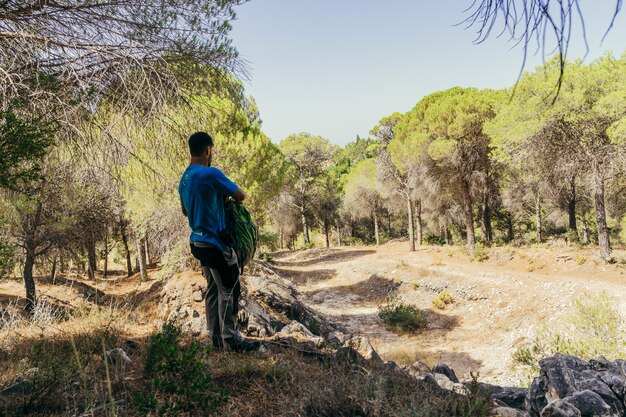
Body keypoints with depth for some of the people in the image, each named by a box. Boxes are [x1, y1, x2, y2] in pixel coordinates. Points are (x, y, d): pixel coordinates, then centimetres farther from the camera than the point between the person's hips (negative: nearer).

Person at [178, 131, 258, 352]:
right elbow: (241, 195, -9)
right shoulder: (211, 174, -18)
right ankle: (231, 339, 7)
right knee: (227, 291, 0)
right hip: (215, 243, -9)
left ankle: (216, 337, 20)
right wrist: (230, 195, 12)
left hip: (198, 241, 9)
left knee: (213, 290, 14)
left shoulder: (184, 179, 10)